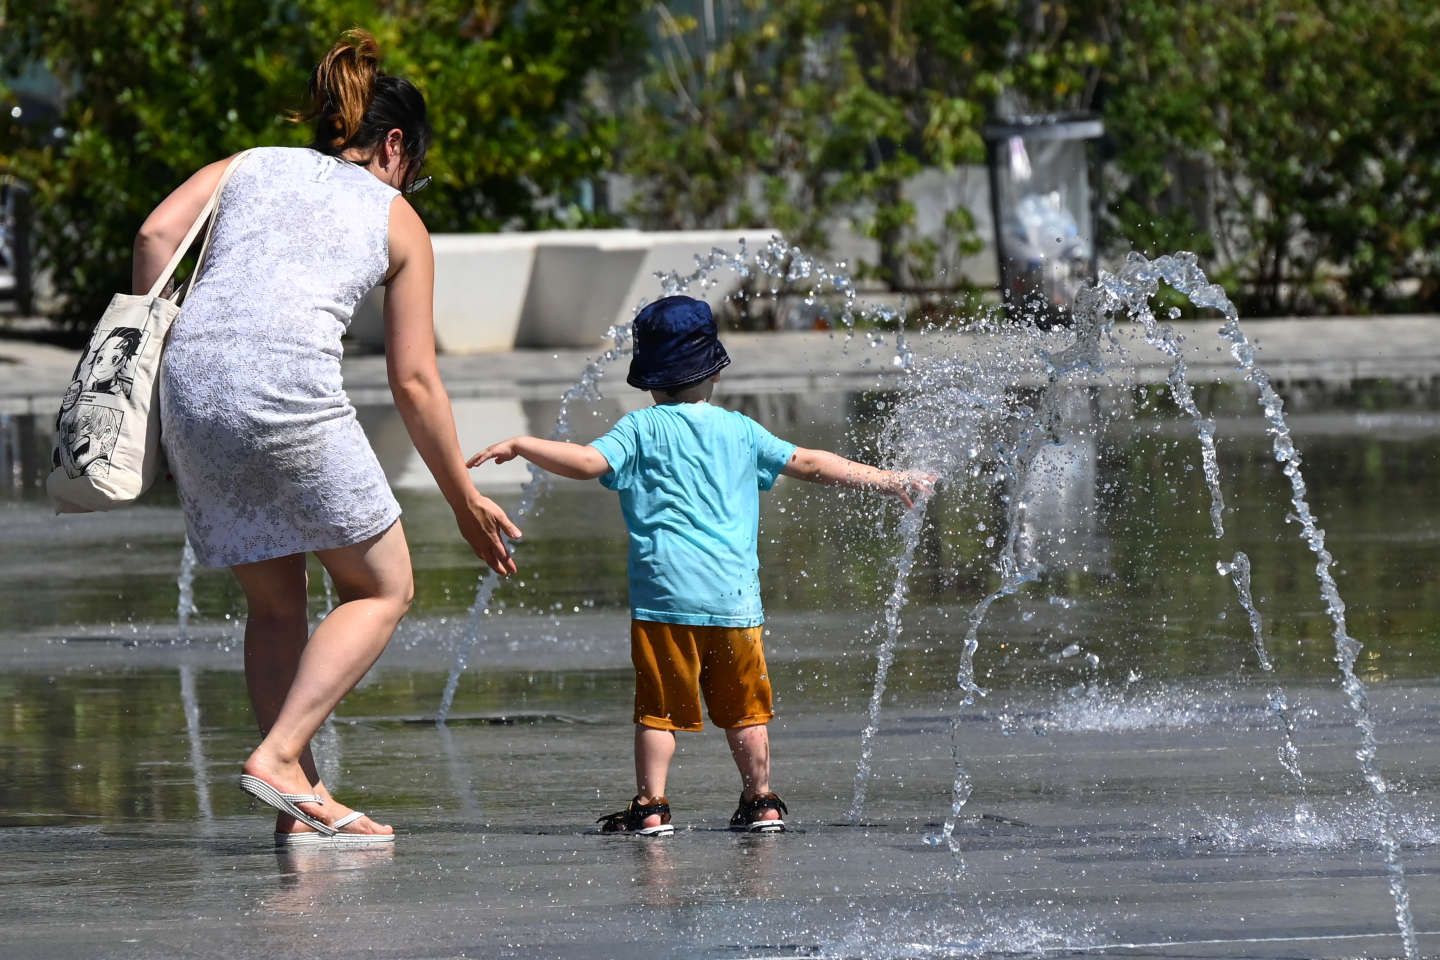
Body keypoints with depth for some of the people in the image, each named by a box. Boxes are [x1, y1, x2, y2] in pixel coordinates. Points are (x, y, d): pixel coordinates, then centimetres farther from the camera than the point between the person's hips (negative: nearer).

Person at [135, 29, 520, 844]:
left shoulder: (248, 166, 25)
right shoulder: (397, 219, 18)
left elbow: (158, 234, 5)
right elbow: (415, 381, 14)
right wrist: (466, 500, 22)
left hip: (191, 383, 5)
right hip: (289, 389, -5)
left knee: (276, 602, 19)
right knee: (383, 589, 11)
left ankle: (302, 804, 12)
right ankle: (280, 755, -5)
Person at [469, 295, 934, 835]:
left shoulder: (641, 429, 3)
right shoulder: (739, 431, 12)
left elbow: (589, 462, -11)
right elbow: (809, 464, 16)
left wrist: (521, 446, -3)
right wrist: (890, 481, 23)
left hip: (665, 592, -3)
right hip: (735, 595, 3)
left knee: (659, 708, -1)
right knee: (743, 708, 13)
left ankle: (650, 806, -6)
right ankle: (761, 801, 17)